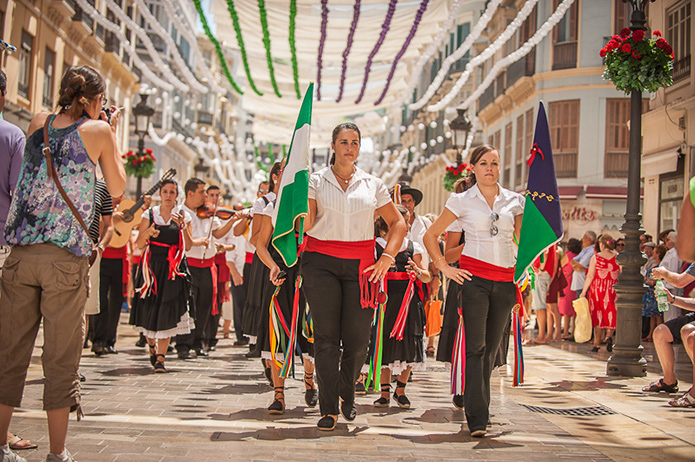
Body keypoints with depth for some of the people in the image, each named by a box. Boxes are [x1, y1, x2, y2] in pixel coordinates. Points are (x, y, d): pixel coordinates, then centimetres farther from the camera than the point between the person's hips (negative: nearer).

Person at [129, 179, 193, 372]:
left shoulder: (183, 216, 7)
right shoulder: (150, 214, 8)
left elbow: (188, 246, -1)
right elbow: (139, 244, 5)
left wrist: (182, 225, -14)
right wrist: (148, 233, -14)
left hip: (173, 269, -1)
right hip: (152, 267, 1)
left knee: (167, 312, -10)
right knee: (148, 310, -2)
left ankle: (160, 358, -7)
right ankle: (152, 347, 26)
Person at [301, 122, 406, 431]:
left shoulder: (372, 185, 12)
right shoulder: (315, 180, 7)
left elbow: (398, 223, 16)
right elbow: (306, 224, -3)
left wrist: (387, 257, 4)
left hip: (360, 266, 1)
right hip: (321, 263, -1)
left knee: (358, 338, -3)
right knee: (326, 336, -5)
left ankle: (347, 394, 25)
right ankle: (329, 409, 2)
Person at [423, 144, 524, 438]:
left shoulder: (514, 200, 11)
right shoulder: (462, 201, 4)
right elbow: (430, 235, 8)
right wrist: (445, 268, 0)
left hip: (505, 280, 3)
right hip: (474, 277, -3)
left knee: (491, 349, 8)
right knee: (475, 347, -10)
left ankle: (477, 405, 21)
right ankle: (477, 419, -12)